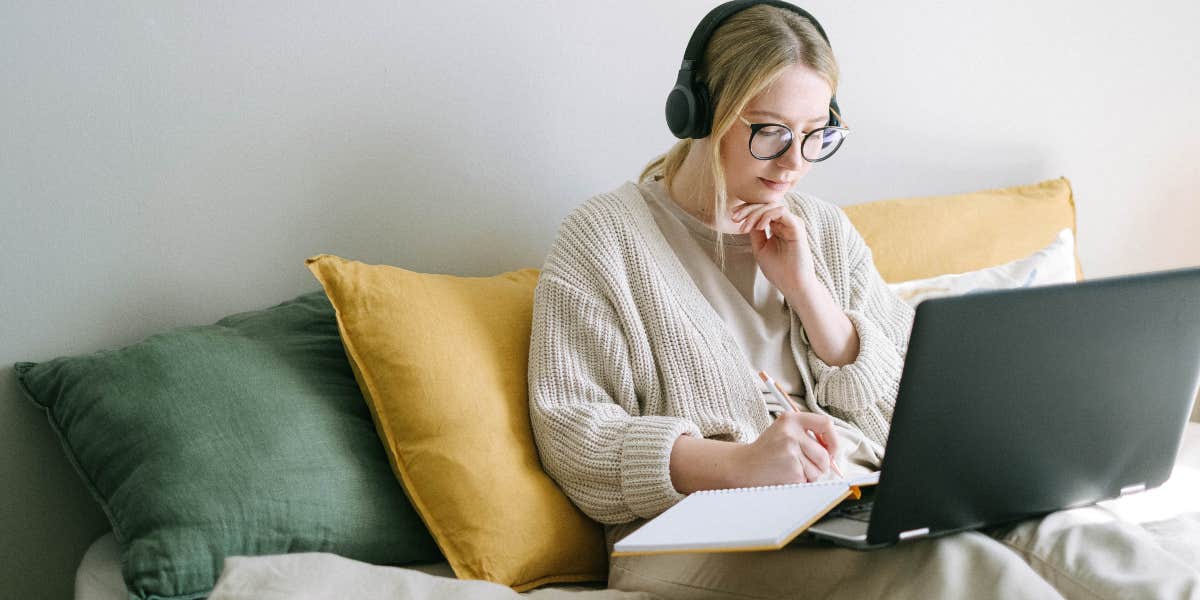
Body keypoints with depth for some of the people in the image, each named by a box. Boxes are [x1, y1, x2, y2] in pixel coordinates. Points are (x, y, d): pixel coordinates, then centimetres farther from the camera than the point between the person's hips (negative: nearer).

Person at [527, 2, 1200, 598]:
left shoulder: (825, 230, 18)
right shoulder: (605, 237, 2)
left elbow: (903, 414, 14)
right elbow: (572, 435, -7)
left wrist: (806, 288, -1)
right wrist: (736, 464, -24)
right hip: (712, 529, -5)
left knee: (1045, 536, -27)